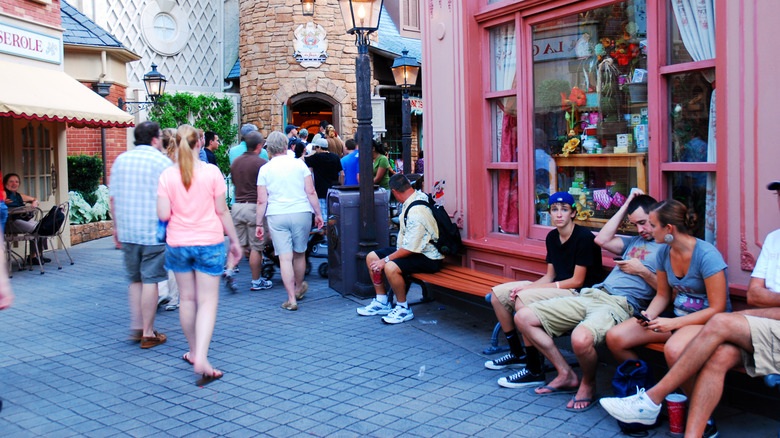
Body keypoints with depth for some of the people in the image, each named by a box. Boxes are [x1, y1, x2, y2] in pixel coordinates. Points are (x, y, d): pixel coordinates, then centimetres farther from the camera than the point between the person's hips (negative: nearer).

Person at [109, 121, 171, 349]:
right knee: (150, 281, 0)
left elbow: (113, 197, 12)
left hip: (127, 232, 5)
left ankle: (136, 327, 17)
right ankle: (148, 334, 5)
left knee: (135, 280, 17)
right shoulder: (162, 161, -7)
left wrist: (116, 227, 20)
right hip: (154, 232, -5)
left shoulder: (120, 160, 10)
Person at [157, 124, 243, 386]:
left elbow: (163, 215, -7)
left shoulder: (168, 175, -4)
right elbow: (222, 211, -4)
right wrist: (235, 241, 6)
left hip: (178, 243, 2)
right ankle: (201, 358, -13)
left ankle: (193, 352, 29)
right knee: (207, 300, -1)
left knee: (187, 298, 15)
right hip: (209, 241, -2)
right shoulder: (212, 172, -7)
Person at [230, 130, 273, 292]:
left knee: (239, 243, 13)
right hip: (254, 207, -6)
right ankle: (256, 281, 10)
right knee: (256, 246, 2)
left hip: (237, 205, 6)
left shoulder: (235, 162, 10)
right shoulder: (262, 163, -10)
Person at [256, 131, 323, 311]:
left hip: (276, 216, -1)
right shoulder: (299, 164, 3)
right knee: (299, 254, 17)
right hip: (301, 213, 1)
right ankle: (299, 288, 36)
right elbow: (311, 192, -1)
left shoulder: (265, 169, 2)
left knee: (285, 258, -1)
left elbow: (261, 201, 0)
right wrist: (318, 214, 7)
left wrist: (259, 224, 7)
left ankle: (291, 299, -2)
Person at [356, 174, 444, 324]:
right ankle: (382, 303, 14)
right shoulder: (418, 195, -1)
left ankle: (403, 308, -11)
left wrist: (386, 260, -20)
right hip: (411, 248, 11)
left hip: (428, 259, -11)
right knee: (371, 257, 5)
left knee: (391, 267, -35)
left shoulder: (416, 213, -30)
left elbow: (410, 248, -27)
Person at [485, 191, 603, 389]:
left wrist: (531, 288, -18)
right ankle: (517, 354, 17)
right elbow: (550, 276, 12)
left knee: (522, 302, -32)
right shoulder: (552, 237, 11)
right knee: (497, 294, 4)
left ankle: (534, 372, -22)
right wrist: (526, 287, -9)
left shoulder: (584, 237, -15)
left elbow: (577, 281, -17)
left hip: (578, 293, -9)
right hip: (556, 288, 9)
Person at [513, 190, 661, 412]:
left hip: (621, 304, -8)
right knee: (523, 317, -5)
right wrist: (626, 206, 20)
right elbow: (602, 239, 17)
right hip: (591, 294, 8)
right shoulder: (635, 241, 28)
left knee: (581, 338, -42)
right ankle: (566, 375, 6)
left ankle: (588, 383, -5)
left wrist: (642, 271, -7)